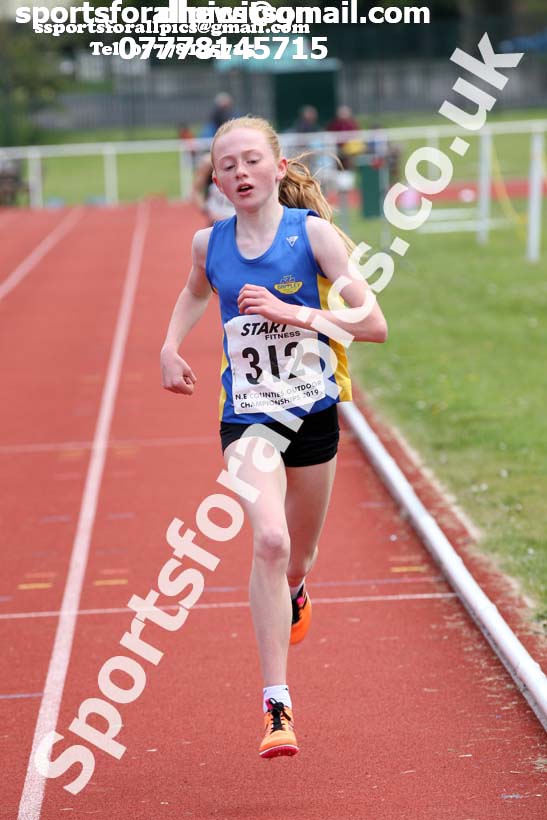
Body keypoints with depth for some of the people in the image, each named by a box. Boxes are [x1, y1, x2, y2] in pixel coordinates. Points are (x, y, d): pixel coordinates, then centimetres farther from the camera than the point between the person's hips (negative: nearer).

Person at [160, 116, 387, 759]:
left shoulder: (311, 232, -10)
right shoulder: (209, 243, -1)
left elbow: (373, 323, -17)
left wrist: (289, 312, -27)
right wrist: (170, 346, 10)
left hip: (313, 413, 0)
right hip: (248, 417, 0)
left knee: (297, 555, 17)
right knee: (269, 541, -22)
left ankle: (292, 594, 58)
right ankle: (276, 704, -18)